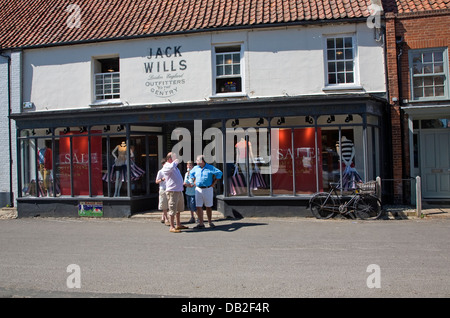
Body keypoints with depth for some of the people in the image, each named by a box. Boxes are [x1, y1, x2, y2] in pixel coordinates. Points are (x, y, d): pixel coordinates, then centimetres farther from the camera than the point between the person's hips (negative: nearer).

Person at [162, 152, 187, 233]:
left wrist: (181, 186, 29)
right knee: (172, 210, -7)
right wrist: (175, 162, -17)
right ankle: (172, 227, -2)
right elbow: (171, 167, -36)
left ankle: (178, 225, 28)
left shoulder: (175, 166, 20)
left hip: (179, 191, 10)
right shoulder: (166, 167, -10)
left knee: (178, 209, 17)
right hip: (172, 191, -10)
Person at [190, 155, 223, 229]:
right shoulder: (196, 168, 7)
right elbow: (191, 173, 26)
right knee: (198, 206, -3)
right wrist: (195, 182, 14)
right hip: (198, 189, 3)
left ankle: (210, 222, 22)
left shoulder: (210, 168, -6)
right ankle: (201, 223, 2)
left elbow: (219, 173, -7)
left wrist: (213, 183, -8)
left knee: (208, 206, 7)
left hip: (208, 189, -3)